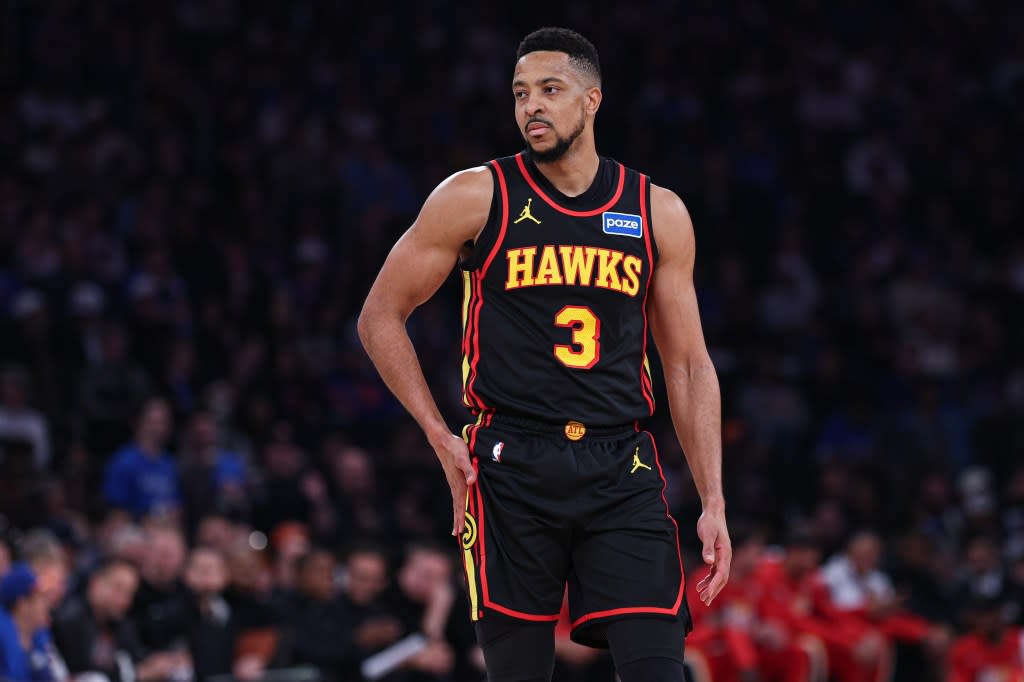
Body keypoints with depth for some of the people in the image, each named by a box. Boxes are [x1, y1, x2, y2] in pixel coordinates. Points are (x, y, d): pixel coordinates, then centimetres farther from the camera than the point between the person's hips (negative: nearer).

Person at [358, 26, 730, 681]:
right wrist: (441, 438, -1)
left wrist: (714, 503, 6)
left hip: (621, 471, 1)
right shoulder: (476, 197, 1)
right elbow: (381, 317, 8)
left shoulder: (658, 214, 8)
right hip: (512, 472, -1)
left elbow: (689, 364, 13)